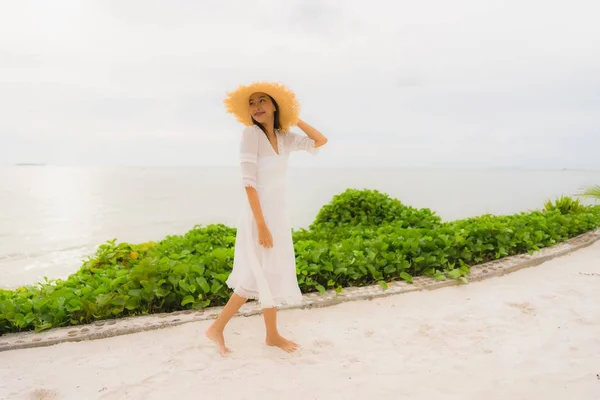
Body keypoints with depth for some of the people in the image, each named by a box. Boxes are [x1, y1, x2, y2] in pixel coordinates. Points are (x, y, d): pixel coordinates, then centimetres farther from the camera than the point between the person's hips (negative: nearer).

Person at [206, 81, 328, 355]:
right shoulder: (251, 133, -14)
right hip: (260, 213, -7)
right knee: (261, 276, 0)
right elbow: (248, 181, -20)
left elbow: (320, 141, 14)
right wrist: (261, 225, -23)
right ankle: (216, 329, 16)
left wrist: (293, 118, 9)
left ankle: (272, 335, 27)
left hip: (279, 212, 7)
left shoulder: (284, 138, 6)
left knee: (273, 274, 14)